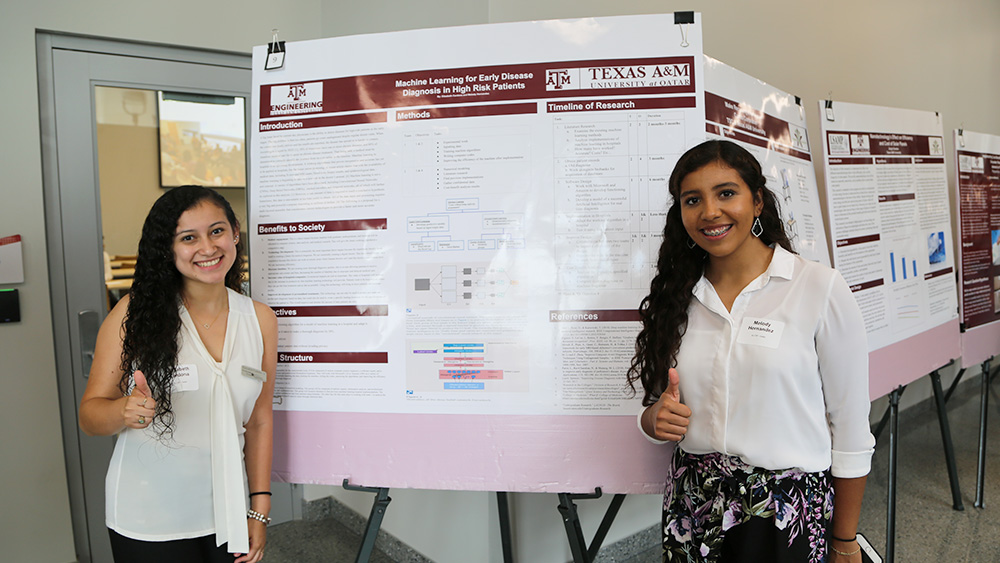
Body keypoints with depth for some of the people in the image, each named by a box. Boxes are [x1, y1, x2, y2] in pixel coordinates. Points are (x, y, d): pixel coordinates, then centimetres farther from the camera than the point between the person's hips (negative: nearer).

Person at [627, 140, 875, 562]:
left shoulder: (820, 289, -11)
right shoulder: (676, 296, 2)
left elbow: (851, 430, -8)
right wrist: (657, 418, -13)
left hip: (789, 512, -3)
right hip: (692, 509, 4)